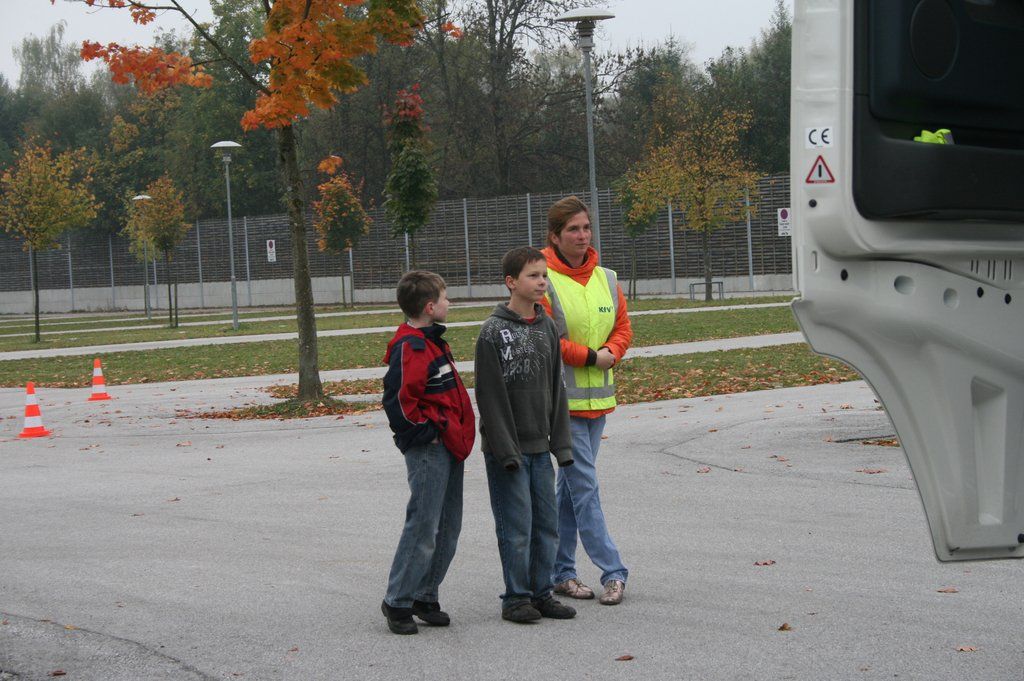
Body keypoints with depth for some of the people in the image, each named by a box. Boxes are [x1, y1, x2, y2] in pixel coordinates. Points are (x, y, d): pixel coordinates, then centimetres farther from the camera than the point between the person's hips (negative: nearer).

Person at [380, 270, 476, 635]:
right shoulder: (409, 348, -16)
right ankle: (398, 602, 3)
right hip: (428, 450, -10)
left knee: (448, 528, 13)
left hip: (448, 446, 10)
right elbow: (399, 401, -23)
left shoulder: (432, 342, 16)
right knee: (423, 527, -6)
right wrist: (426, 432, -15)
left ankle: (425, 595, 21)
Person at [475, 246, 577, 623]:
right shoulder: (493, 332, -11)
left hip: (539, 447, 6)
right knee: (516, 527, -2)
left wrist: (561, 443, 8)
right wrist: (505, 449, -16)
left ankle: (541, 593, 20)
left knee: (546, 525, 9)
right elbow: (490, 397, -12)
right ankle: (516, 598, 8)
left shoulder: (547, 327, 9)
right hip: (506, 448, -6)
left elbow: (555, 390, 13)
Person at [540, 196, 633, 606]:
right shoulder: (543, 281, -10)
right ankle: (612, 572, -6)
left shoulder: (606, 279, 11)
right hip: (561, 400, -7)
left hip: (598, 399, 7)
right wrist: (589, 357, -15)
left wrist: (612, 353, -5)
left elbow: (623, 327, 16)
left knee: (571, 485, 13)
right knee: (584, 485, -7)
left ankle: (561, 572, 20)